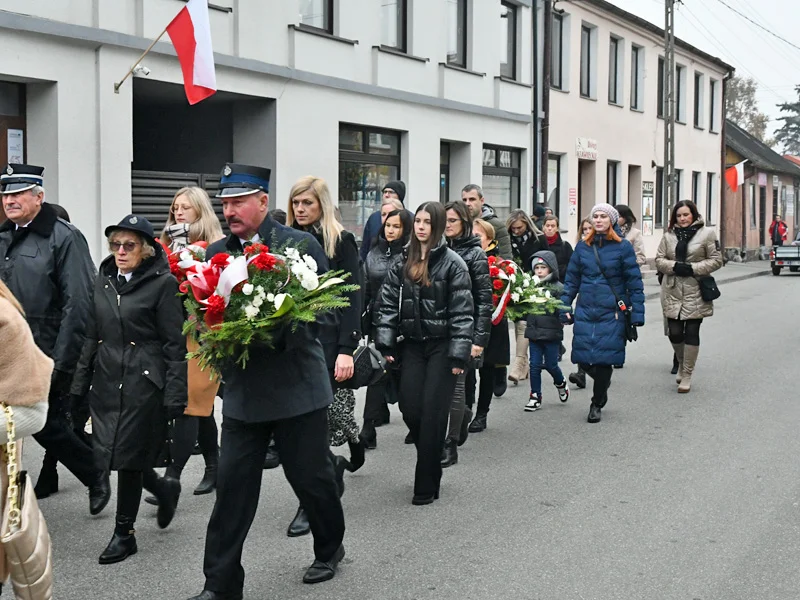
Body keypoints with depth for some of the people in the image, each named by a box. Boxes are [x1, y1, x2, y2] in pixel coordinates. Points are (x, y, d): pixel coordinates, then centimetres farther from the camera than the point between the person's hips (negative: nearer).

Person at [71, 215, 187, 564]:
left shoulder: (163, 283, -7)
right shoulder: (105, 280, 11)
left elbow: (175, 344, -9)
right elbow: (92, 335, 14)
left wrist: (175, 396, -14)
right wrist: (80, 384, 10)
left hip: (144, 382, -6)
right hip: (106, 379, 6)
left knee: (128, 456, -1)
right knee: (109, 453, 8)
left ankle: (124, 533, 16)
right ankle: (165, 489, 35)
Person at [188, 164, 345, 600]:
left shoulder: (301, 245, -5)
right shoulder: (215, 254, 7)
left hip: (298, 387, -3)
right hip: (242, 389, 3)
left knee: (311, 477, 11)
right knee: (232, 484, 4)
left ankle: (329, 549, 38)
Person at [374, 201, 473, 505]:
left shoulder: (452, 263, -7)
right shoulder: (403, 263, 8)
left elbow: (462, 312, -11)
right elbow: (387, 305, 6)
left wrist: (459, 355, -16)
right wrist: (385, 346, -3)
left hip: (442, 346, -4)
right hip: (412, 345, 4)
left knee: (432, 414, -3)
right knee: (410, 408, -2)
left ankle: (426, 485, 6)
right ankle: (431, 463, 25)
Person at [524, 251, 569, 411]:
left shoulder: (558, 288, -7)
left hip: (552, 333, -3)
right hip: (534, 332, 3)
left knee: (551, 365, 7)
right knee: (535, 365, 5)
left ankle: (561, 383, 38)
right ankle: (535, 397, 16)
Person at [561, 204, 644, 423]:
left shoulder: (623, 247, -2)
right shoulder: (583, 247, 7)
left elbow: (634, 283, -2)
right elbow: (571, 280, 12)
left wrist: (637, 315, -6)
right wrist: (565, 307, 5)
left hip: (612, 312, -3)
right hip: (585, 311, 3)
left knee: (603, 358, -3)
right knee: (583, 358, 0)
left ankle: (596, 405, 17)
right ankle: (602, 384, 33)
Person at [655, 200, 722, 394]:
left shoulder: (707, 234, -2)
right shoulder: (668, 235, 7)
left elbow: (716, 260, -2)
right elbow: (659, 260, 7)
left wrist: (693, 268, -14)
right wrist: (674, 266, -12)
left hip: (695, 292, -3)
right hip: (672, 291, 3)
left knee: (691, 333, 0)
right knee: (674, 333, 3)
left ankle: (687, 375, 12)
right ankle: (682, 364, 31)